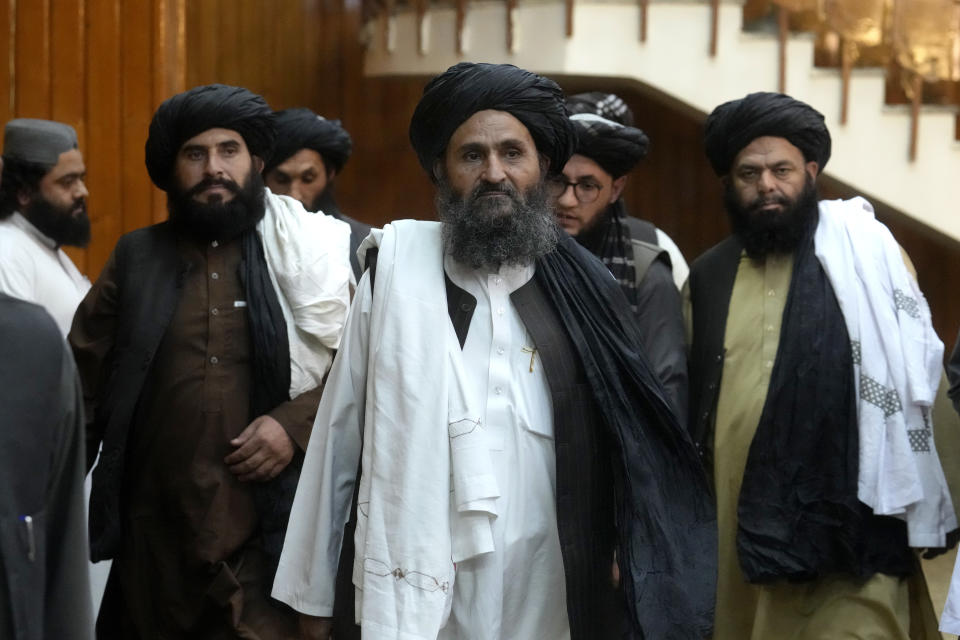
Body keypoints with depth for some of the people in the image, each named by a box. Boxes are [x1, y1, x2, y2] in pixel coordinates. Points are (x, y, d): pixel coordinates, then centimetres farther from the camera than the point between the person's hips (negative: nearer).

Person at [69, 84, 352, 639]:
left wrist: (296, 424, -12)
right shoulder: (137, 260, 11)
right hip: (157, 532, 3)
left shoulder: (308, 253, 3)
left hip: (274, 530, -3)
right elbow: (84, 381, 10)